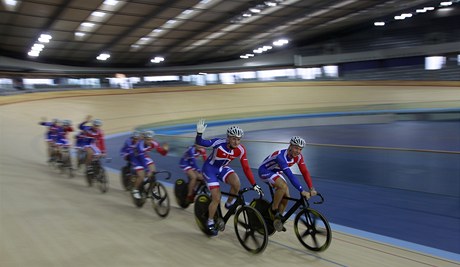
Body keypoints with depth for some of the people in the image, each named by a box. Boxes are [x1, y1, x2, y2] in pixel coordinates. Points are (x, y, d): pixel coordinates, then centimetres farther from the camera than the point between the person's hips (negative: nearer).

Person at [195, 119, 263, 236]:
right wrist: (199, 133, -52)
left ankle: (229, 204, 0)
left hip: (223, 168, 3)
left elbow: (246, 168, -12)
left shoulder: (241, 150, -17)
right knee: (217, 198, -9)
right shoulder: (219, 143, -28)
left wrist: (254, 185, -15)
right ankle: (210, 223, 16)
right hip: (210, 168, -3)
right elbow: (200, 142, -32)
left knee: (236, 183, -29)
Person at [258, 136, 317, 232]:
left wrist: (312, 189, -21)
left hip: (275, 172, 8)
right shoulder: (281, 156, -36)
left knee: (286, 196, -5)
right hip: (264, 171, -7)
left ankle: (278, 218, 14)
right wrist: (302, 191, -45)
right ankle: (273, 210, -12)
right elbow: (290, 175, -43)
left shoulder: (298, 156, -13)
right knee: (283, 186, -31)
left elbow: (305, 172, -12)